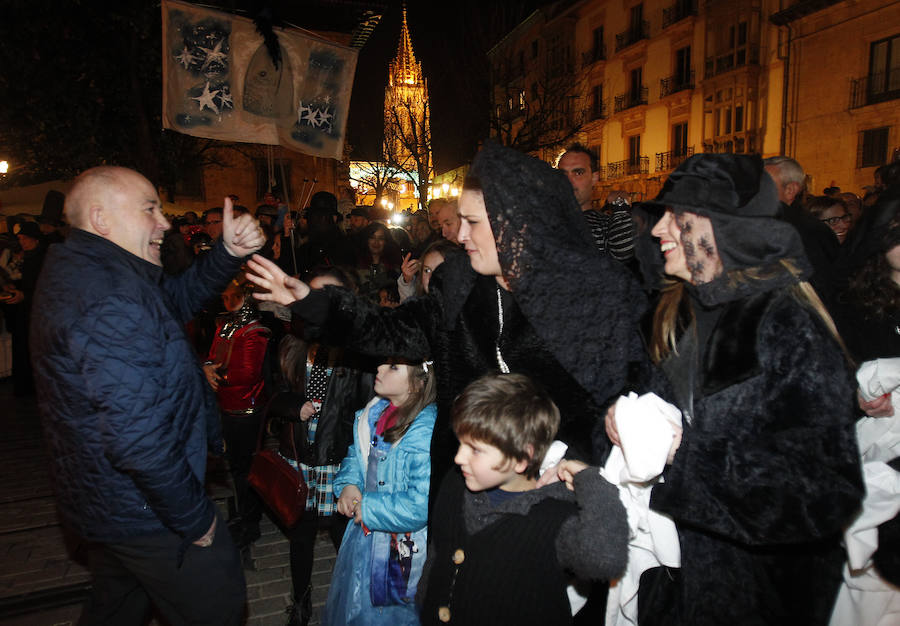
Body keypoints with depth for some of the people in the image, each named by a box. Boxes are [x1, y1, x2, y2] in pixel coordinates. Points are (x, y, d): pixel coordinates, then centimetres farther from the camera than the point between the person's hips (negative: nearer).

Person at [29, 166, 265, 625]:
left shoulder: (75, 268, 4)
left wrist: (228, 253, -7)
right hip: (145, 512, -10)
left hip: (102, 500, 10)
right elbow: (139, 439, -34)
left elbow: (175, 299, 10)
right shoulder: (111, 299, -30)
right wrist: (195, 518, -21)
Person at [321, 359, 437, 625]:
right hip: (361, 535, 8)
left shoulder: (427, 433, -30)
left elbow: (420, 506, -32)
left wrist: (368, 508, -21)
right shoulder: (375, 412, -4)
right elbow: (356, 453, 12)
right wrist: (348, 484, -7)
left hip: (399, 549, -8)